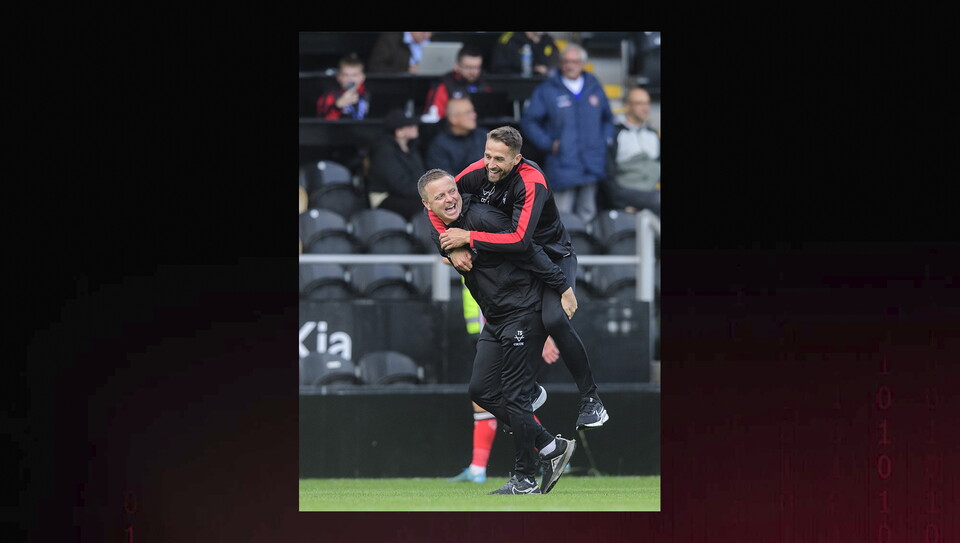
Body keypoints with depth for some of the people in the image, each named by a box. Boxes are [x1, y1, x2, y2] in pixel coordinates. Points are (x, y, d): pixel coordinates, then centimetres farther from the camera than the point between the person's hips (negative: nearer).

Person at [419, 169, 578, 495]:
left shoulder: (482, 218, -19)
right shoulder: (440, 235, 6)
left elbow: (528, 251, -18)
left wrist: (563, 288, -18)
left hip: (524, 312, -9)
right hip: (495, 320, 9)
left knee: (515, 396, -9)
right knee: (482, 391, 5)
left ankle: (525, 480, 3)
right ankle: (552, 447, 12)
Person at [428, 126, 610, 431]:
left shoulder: (531, 182, -32)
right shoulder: (480, 172, -14)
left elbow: (519, 240, -43)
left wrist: (468, 238, -37)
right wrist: (455, 248, -20)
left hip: (553, 256, -7)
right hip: (512, 260, 7)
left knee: (554, 319, -28)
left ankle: (591, 400, -18)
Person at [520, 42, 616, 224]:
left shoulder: (594, 88, 12)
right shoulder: (546, 91, 1)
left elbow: (607, 118, 25)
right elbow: (528, 121, 2)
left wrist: (607, 139, 10)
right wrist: (548, 144, -6)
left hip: (592, 166, 4)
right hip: (562, 167, -4)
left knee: (588, 214, 9)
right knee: (562, 217, -8)